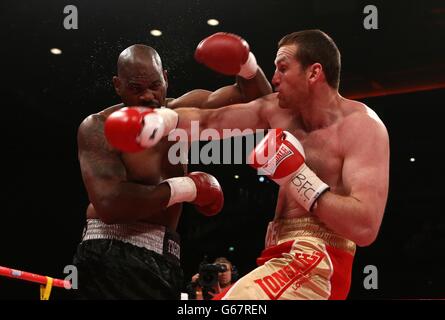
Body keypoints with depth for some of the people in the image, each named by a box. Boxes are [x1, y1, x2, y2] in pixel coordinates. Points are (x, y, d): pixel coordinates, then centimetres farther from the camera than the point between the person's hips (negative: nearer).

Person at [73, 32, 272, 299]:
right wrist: (185, 188, -15)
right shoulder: (99, 128, -9)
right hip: (113, 256, -7)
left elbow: (257, 99, 11)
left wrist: (246, 64, -12)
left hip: (164, 258, 7)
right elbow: (109, 204, -23)